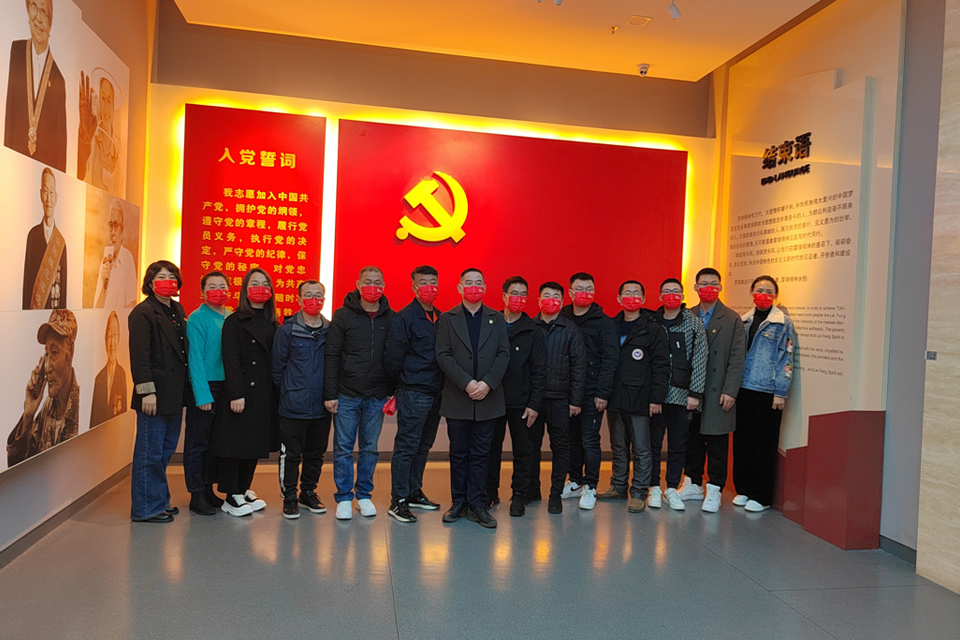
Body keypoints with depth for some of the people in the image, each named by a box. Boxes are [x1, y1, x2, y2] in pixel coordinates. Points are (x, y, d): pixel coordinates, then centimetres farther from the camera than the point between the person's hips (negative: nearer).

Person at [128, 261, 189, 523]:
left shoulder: (178, 310, 15)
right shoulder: (143, 313, -7)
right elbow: (139, 355, -13)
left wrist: (185, 391, 12)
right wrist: (147, 391, -19)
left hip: (175, 393, 8)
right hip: (156, 394, -8)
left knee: (166, 449, 15)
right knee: (150, 452, 1)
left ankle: (159, 501, 28)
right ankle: (145, 508, 11)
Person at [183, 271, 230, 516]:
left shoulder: (231, 318, 9)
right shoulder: (197, 319, -8)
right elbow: (195, 358, -12)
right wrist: (203, 394, -17)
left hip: (225, 387, 6)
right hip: (204, 387, -6)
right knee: (198, 443, 2)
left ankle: (209, 490, 25)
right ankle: (196, 495, 12)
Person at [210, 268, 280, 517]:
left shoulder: (273, 324, 12)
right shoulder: (234, 321, -4)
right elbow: (231, 361, -10)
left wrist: (277, 391, 5)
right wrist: (236, 394, -17)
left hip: (265, 394, 6)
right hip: (242, 391, -6)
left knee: (256, 443, 12)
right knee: (234, 443, -1)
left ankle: (244, 490, 25)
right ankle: (231, 497, 10)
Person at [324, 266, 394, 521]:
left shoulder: (391, 318, 4)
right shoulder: (343, 315, -2)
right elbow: (332, 356, -4)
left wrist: (395, 391, 3)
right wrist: (330, 394, -8)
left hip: (377, 397, 2)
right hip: (347, 395, -2)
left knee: (370, 448, 11)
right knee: (343, 447, 5)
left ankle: (364, 495, 24)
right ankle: (344, 498, 17)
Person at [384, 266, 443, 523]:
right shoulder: (404, 318, -9)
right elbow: (393, 358, -10)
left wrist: (441, 386, 11)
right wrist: (401, 386, -2)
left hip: (434, 393, 7)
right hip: (413, 393, -7)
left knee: (423, 446, 15)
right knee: (406, 446, -3)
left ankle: (414, 492, 27)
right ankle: (398, 500, 5)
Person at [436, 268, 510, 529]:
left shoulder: (497, 319, 9)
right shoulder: (448, 319, 4)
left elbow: (504, 354, 1)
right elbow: (443, 355, -5)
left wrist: (487, 383, -13)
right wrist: (466, 383, -15)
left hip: (488, 399, 1)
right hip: (457, 398, -1)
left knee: (480, 454, 6)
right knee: (459, 453, 8)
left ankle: (477, 504, 14)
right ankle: (459, 502, 19)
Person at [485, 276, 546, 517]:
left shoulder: (533, 332, 1)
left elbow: (539, 371, -1)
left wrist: (534, 404, -7)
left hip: (521, 402, -1)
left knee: (523, 450, 7)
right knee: (491, 448, 10)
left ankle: (519, 495, 19)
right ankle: (490, 493, 24)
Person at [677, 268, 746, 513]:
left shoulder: (732, 319, 0)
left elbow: (737, 359, -4)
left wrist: (730, 391, -11)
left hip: (718, 392, -3)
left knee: (717, 442, 3)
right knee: (692, 439, 11)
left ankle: (714, 490, 14)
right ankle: (692, 484, 25)